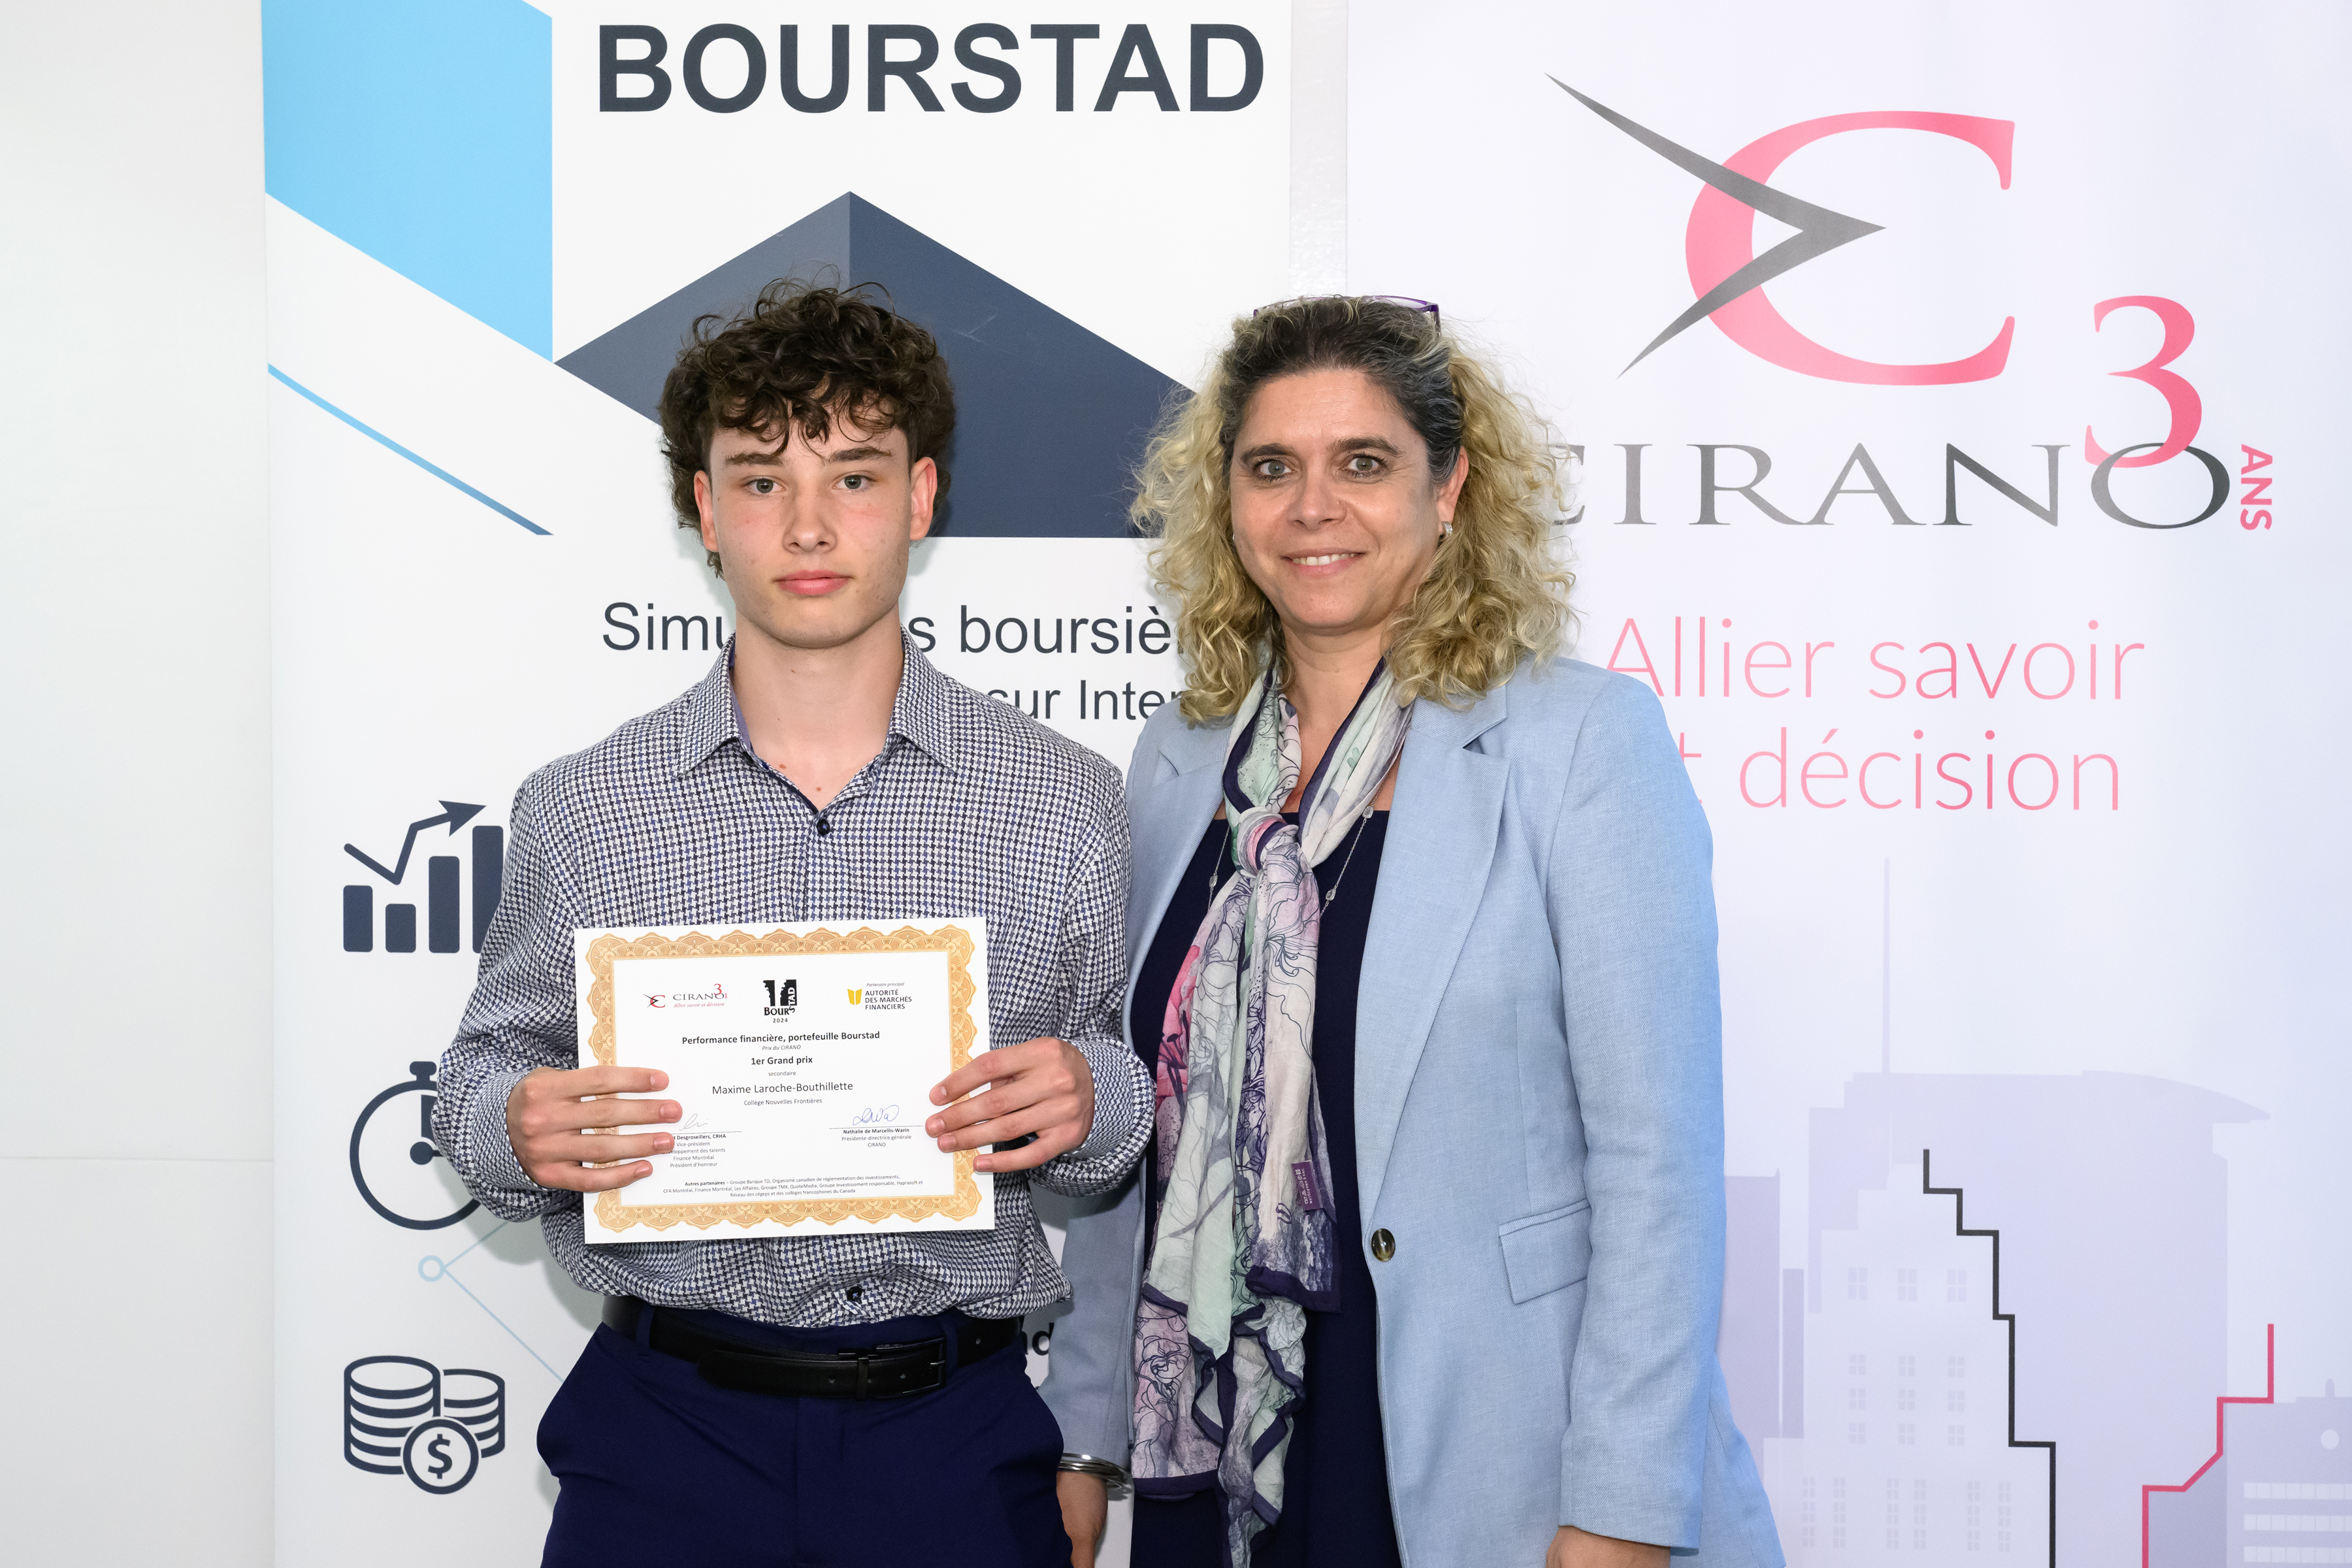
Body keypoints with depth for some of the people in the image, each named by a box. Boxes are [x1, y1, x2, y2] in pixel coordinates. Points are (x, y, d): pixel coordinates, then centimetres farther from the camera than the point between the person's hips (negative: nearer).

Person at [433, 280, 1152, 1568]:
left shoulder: (1064, 803, 0)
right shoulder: (579, 810, 1)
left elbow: (1138, 1073, 6)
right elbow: (488, 1068, 10)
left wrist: (1089, 1099, -15)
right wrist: (519, 1130, -11)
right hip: (665, 1431, 1)